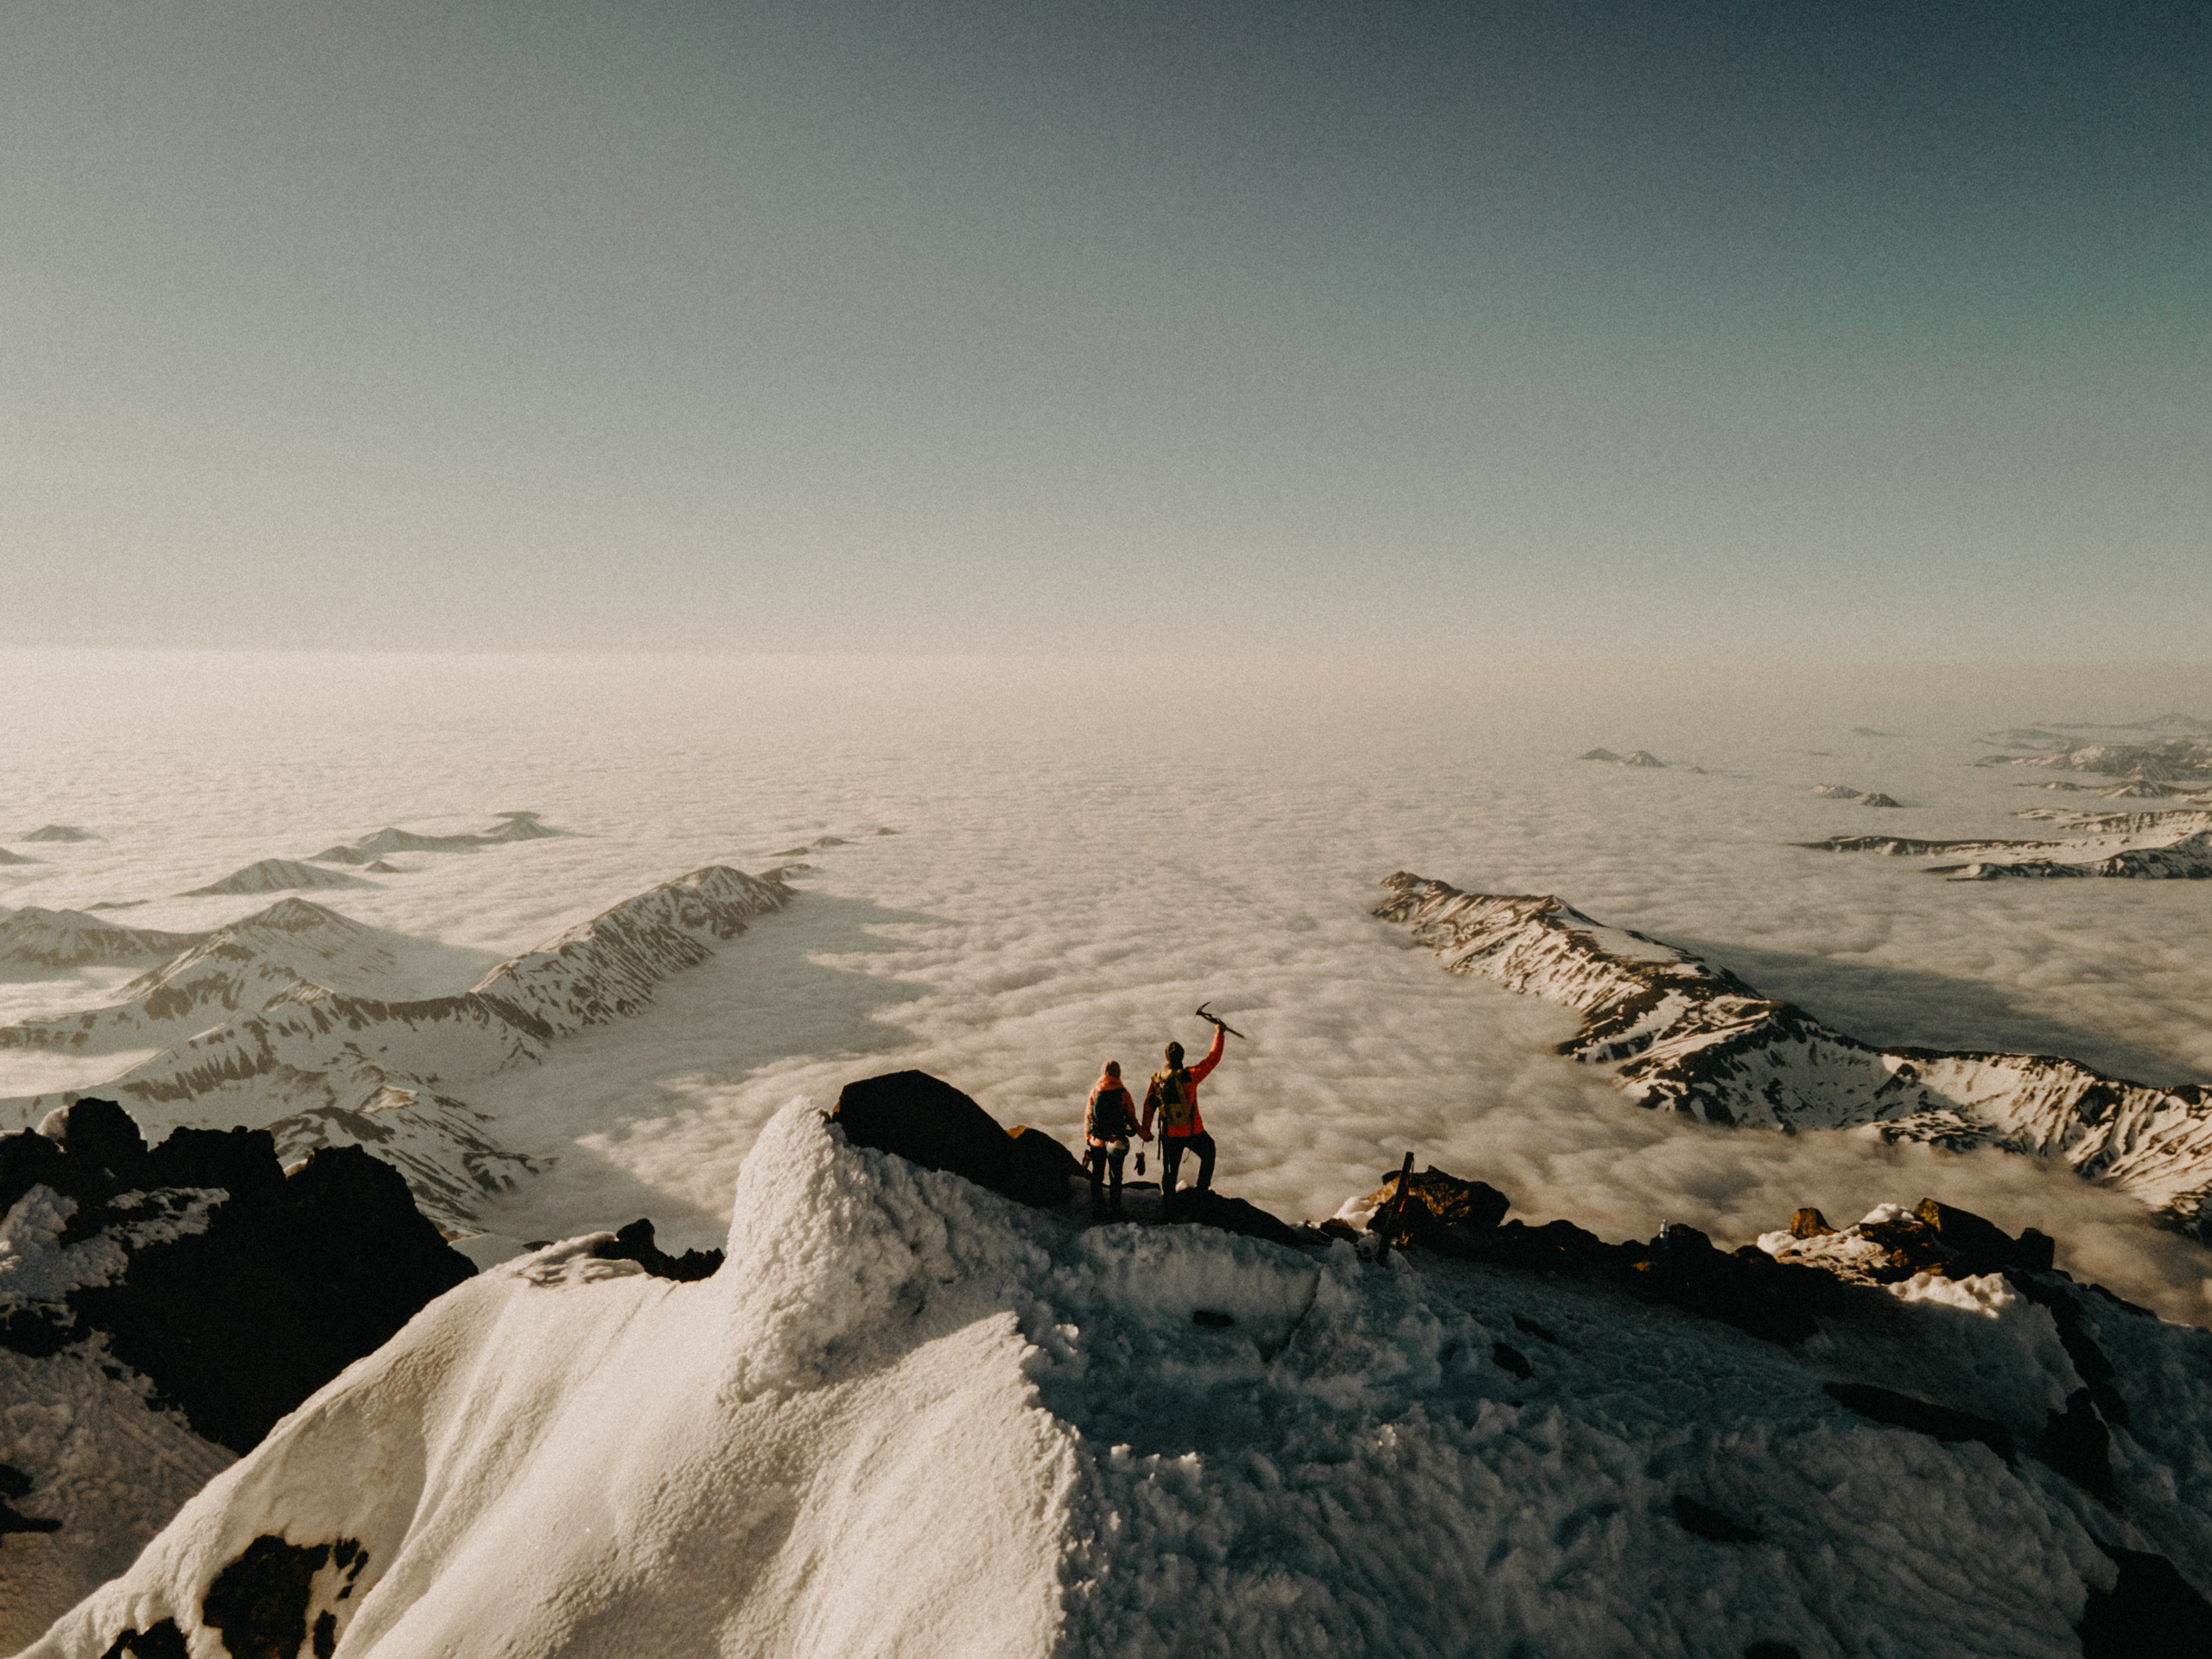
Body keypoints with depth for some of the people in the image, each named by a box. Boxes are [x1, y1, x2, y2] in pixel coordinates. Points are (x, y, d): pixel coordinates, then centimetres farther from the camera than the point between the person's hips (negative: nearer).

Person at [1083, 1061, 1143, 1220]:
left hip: (1097, 1141, 1)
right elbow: (1132, 1117, -2)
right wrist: (1145, 1135, 12)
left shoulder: (1095, 1091, -4)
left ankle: (1097, 1212, 12)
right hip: (1116, 1142, -1)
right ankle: (1116, 1211, 14)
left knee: (1097, 1176, 11)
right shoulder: (1123, 1093, -7)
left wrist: (1087, 1136, 12)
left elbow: (1088, 1115, 0)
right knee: (1116, 1176, 12)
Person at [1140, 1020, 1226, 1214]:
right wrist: (1219, 1034, 1)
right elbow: (1212, 1059, -10)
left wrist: (1145, 1131, 13)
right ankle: (1202, 1188, 27)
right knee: (1208, 1154, 28)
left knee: (1169, 1173, 15)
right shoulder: (1189, 1075, -18)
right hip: (1193, 1132, -3)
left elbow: (1149, 1106, 0)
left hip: (1169, 1135, 3)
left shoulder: (1157, 1080, -7)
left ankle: (1165, 1209, 17)